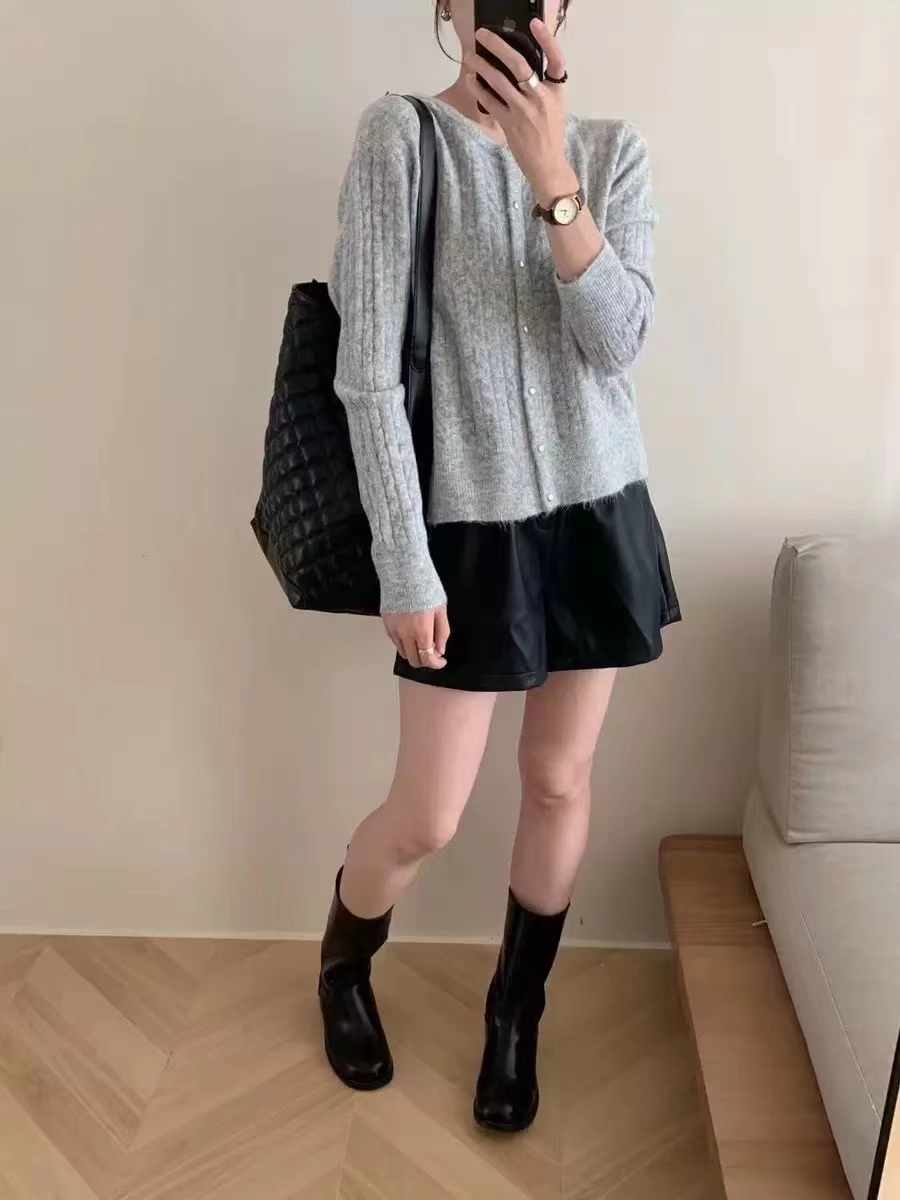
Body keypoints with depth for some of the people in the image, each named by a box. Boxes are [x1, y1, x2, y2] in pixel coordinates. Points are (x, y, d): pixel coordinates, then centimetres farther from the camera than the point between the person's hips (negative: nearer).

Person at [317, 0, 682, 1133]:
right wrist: (404, 565, -16)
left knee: (560, 780, 12)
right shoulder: (399, 136, -9)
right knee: (428, 814, 3)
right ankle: (342, 966, 37)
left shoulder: (612, 149, 3)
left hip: (599, 511, 4)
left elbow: (617, 340, -10)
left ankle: (515, 1015, 36)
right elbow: (368, 371, -13)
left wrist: (552, 173, -20)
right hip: (472, 526, -3)